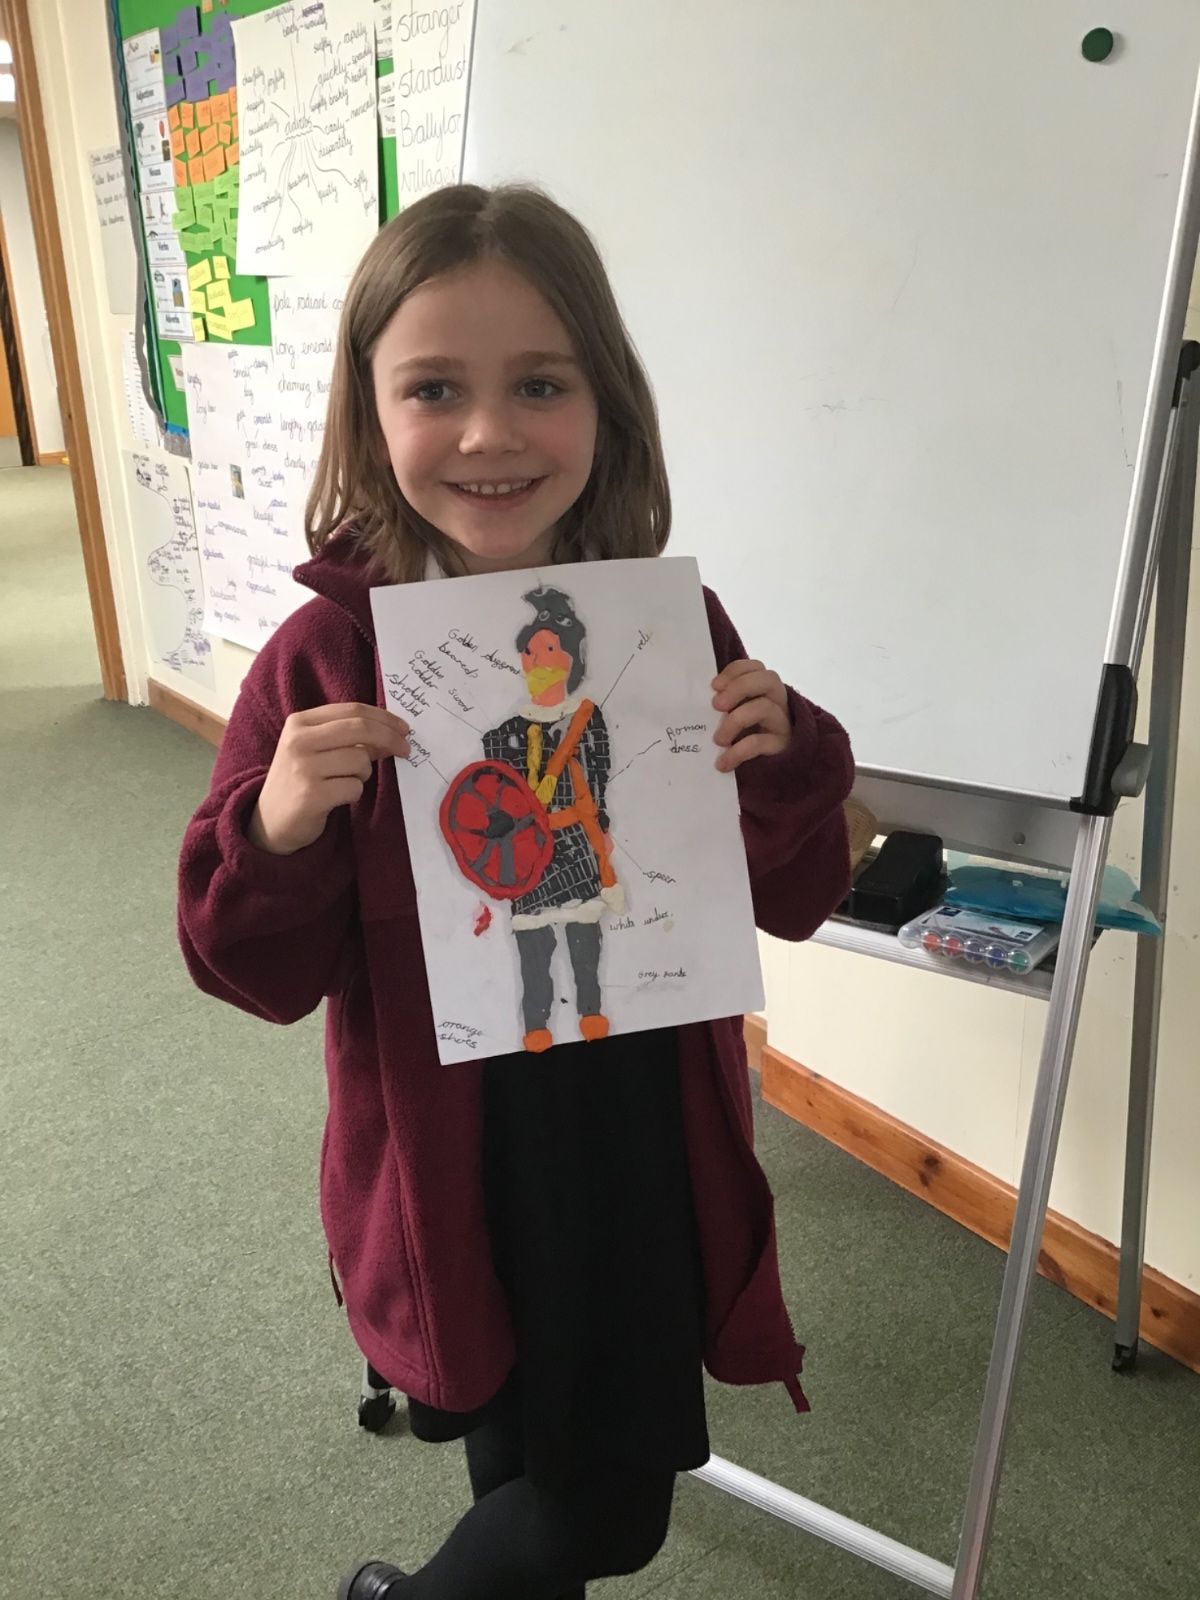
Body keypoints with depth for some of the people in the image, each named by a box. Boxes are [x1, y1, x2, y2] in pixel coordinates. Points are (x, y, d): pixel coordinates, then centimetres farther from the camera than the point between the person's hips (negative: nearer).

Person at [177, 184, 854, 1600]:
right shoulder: (324, 660, -14)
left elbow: (790, 904, 0)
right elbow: (262, 974, -7)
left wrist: (786, 764, -20)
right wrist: (278, 834, -27)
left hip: (647, 1158, 3)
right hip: (453, 1169, -2)